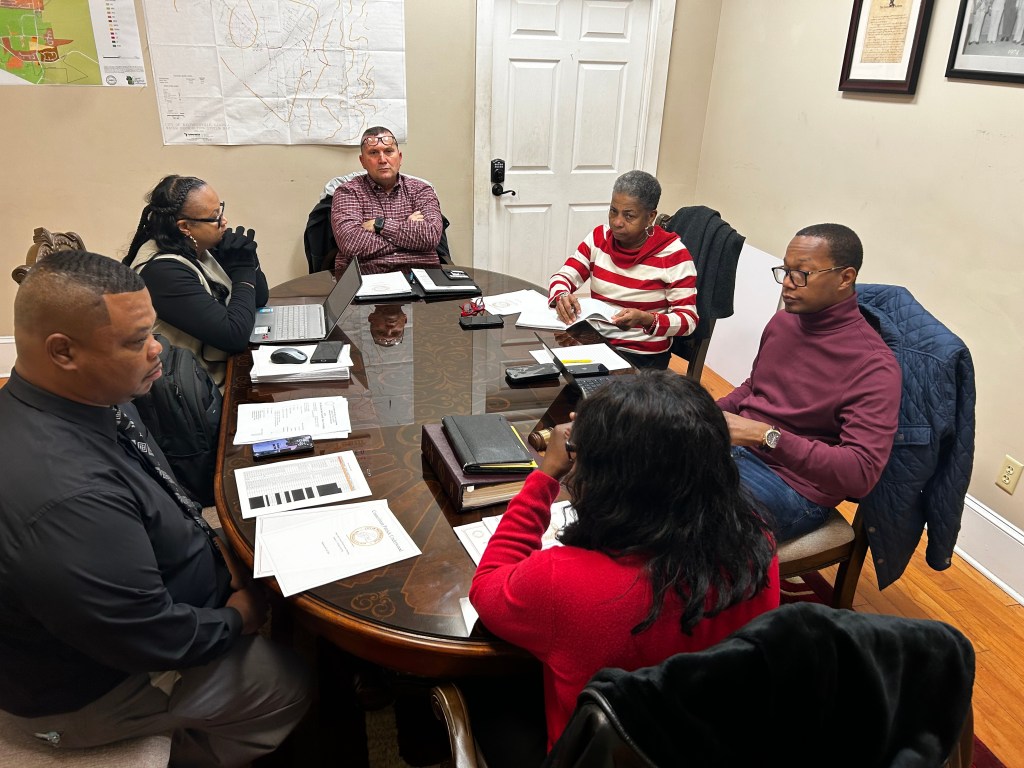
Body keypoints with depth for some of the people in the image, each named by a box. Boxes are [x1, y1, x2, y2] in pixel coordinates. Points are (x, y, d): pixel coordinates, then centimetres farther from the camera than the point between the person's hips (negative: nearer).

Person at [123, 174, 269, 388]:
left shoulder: (198, 248, 0)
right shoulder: (163, 272, -23)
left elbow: (260, 298, 7)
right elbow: (235, 335, -27)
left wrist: (246, 259, -12)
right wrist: (242, 271, -15)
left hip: (229, 363, 8)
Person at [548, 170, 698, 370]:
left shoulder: (672, 254, -10)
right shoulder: (600, 237, 3)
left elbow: (688, 319, -10)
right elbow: (564, 276, 3)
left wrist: (645, 319, -29)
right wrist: (561, 296, -22)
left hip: (644, 355, -4)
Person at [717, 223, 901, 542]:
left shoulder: (873, 365, -17)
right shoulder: (783, 321, 6)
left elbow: (861, 473, -24)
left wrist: (767, 435, -31)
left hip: (795, 486, -7)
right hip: (733, 444, 8)